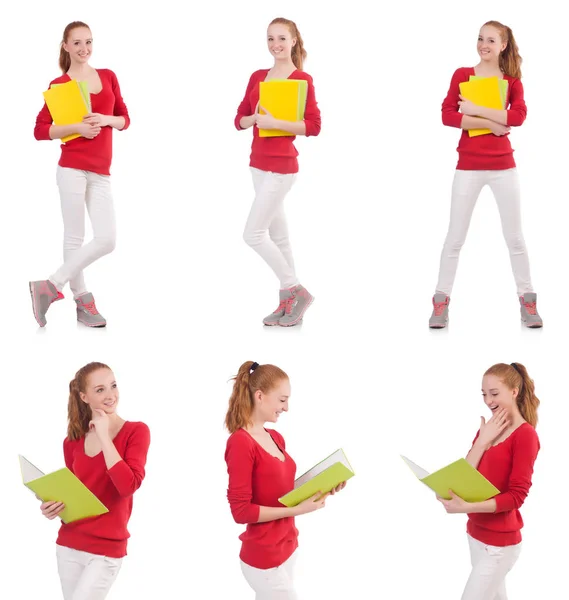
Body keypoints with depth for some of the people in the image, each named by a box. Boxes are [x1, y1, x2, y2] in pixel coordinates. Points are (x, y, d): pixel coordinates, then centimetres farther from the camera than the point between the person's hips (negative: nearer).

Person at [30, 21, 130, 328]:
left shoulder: (108, 77, 12)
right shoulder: (59, 85, 0)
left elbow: (125, 119, 16)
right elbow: (40, 130, -1)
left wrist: (107, 120, -5)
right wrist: (75, 127, -13)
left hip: (101, 173, 5)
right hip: (73, 168, -4)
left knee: (106, 240, -3)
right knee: (74, 237, -1)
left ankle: (51, 286, 8)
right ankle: (82, 301, 11)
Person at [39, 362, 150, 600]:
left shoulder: (136, 431, -7)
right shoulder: (73, 441, 7)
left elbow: (128, 486, -21)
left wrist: (104, 436, -17)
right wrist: (53, 507, -2)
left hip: (106, 550, -5)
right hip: (68, 545, 5)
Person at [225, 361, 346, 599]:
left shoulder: (276, 438, 8)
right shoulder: (241, 443, -17)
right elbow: (241, 511, -19)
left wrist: (317, 490, 0)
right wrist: (297, 510, -20)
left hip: (287, 547, 8)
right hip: (264, 558, -8)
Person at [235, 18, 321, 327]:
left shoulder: (302, 79, -10)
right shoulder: (257, 77, 10)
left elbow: (313, 125, -14)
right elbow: (239, 119, 12)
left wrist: (274, 122, -21)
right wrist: (254, 118, -9)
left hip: (281, 165, -8)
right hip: (258, 163, 8)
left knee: (253, 234, -9)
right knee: (277, 235, 12)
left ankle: (297, 292, 3)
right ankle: (288, 302, 18)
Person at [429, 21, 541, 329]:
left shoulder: (512, 79, 4)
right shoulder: (462, 75, 1)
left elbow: (518, 116, -14)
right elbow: (447, 115, -11)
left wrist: (476, 110, -17)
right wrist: (490, 123, -16)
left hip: (503, 166, 1)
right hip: (469, 167, -1)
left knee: (514, 237, 7)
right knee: (455, 237, 1)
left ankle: (527, 302, 15)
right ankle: (441, 302, 7)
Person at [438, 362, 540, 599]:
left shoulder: (525, 435, -14)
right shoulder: (487, 430, 10)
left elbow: (516, 496, -18)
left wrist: (467, 508, -28)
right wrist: (482, 441, -9)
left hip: (500, 542, -8)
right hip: (477, 533, 8)